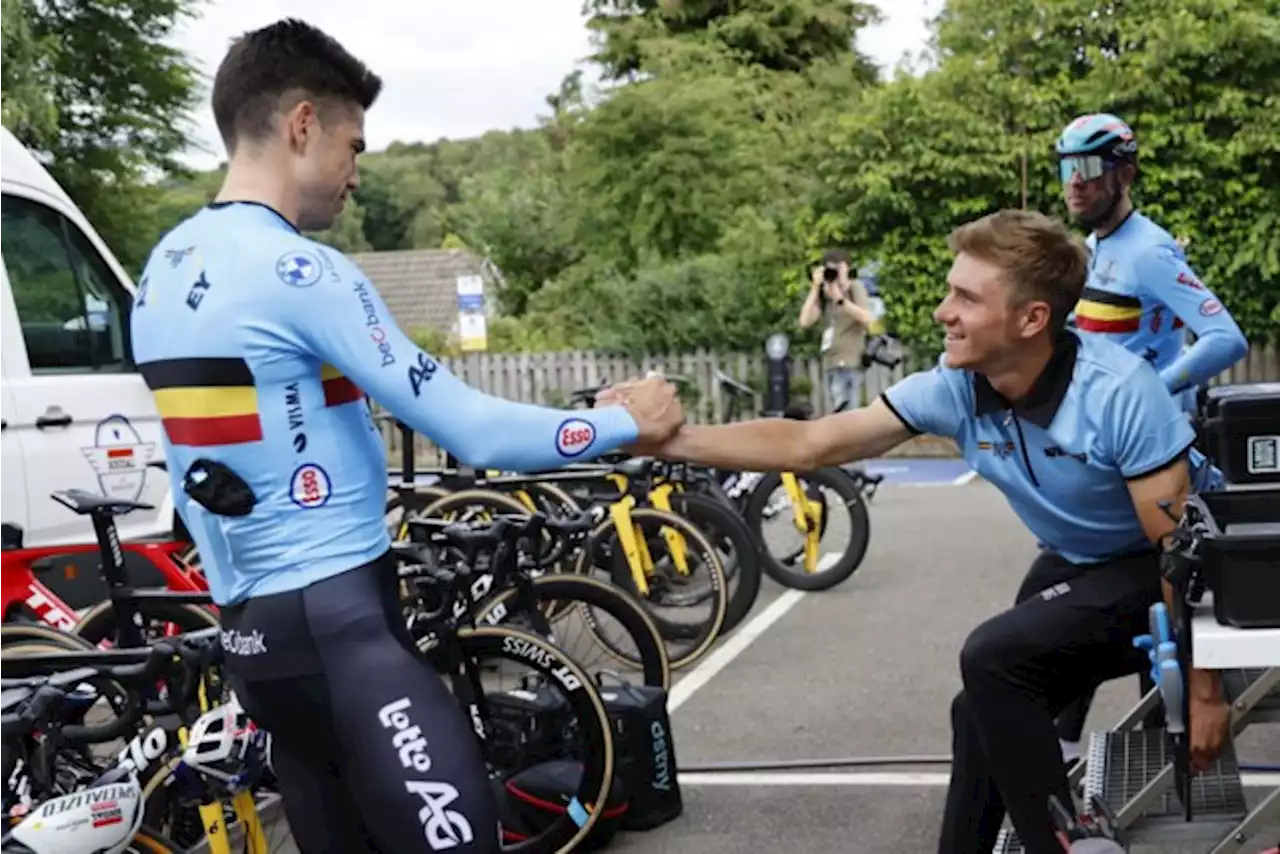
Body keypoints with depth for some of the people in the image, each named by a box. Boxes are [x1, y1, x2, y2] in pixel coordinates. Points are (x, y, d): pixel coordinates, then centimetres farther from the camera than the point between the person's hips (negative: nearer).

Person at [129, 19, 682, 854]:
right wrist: (626, 423, -4)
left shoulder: (165, 270, 12)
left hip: (249, 626, 10)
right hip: (340, 622, -9)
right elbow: (473, 433, -17)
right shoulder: (300, 272, -16)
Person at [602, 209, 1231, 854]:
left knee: (992, 660, -24)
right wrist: (667, 440, -23)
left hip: (1146, 573, -7)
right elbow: (808, 446, -14)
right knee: (985, 713, 9)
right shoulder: (956, 388, -16)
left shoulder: (1119, 393, -31)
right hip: (1068, 566, 7)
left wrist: (1203, 689, -21)